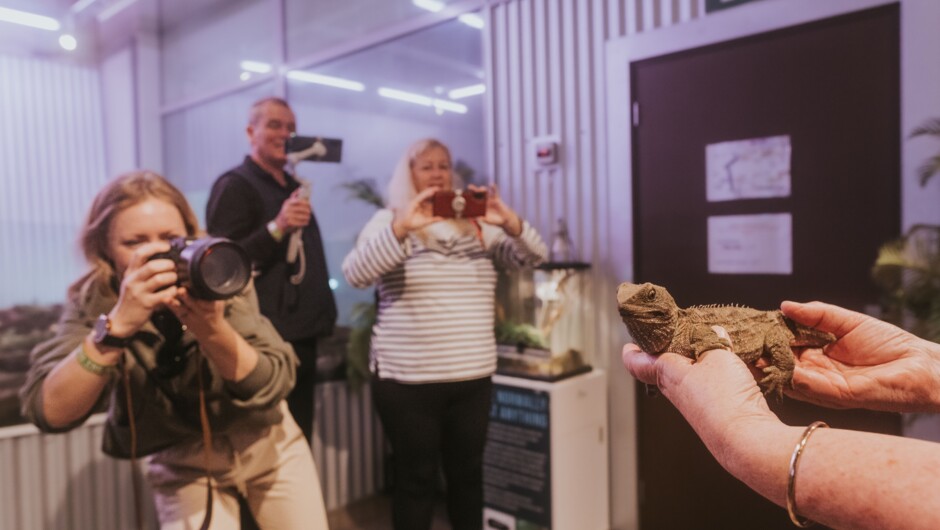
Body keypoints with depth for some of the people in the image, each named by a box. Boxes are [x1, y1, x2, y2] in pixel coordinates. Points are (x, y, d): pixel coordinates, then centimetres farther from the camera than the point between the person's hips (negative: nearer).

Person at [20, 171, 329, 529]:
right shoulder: (91, 304, -15)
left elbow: (274, 385, -23)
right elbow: (49, 413, -27)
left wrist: (211, 329, -40)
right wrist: (118, 323, -40)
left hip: (267, 443, 1)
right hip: (183, 463, 0)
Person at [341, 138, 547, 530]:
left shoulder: (478, 223, 10)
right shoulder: (389, 221, -1)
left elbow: (532, 256, 2)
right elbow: (355, 274, -17)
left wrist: (509, 221, -18)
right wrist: (402, 227, -30)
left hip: (473, 377, 4)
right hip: (407, 380, -3)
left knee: (467, 474, 16)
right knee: (416, 479, 8)